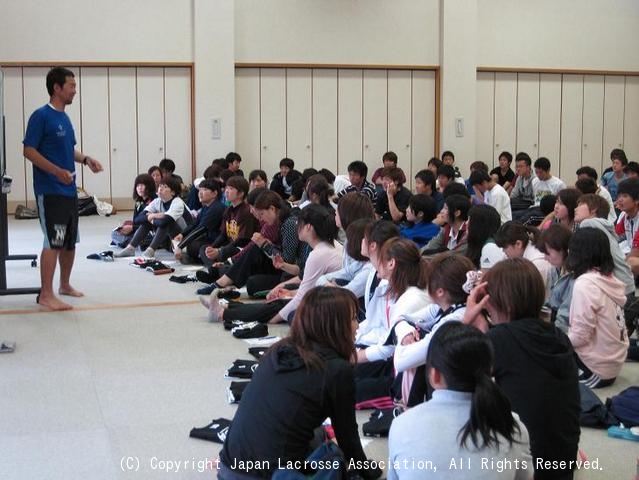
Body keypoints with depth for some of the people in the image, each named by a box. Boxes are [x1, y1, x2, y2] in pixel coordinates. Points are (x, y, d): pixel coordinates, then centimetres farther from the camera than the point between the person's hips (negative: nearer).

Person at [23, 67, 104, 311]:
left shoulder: (65, 118, 14)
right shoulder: (41, 116, -11)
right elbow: (29, 150, -15)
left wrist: (85, 159, 5)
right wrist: (57, 171, -23)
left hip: (69, 190, 9)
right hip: (50, 191, -9)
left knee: (70, 242, 15)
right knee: (53, 242, -11)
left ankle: (65, 285, 30)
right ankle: (46, 294, -6)